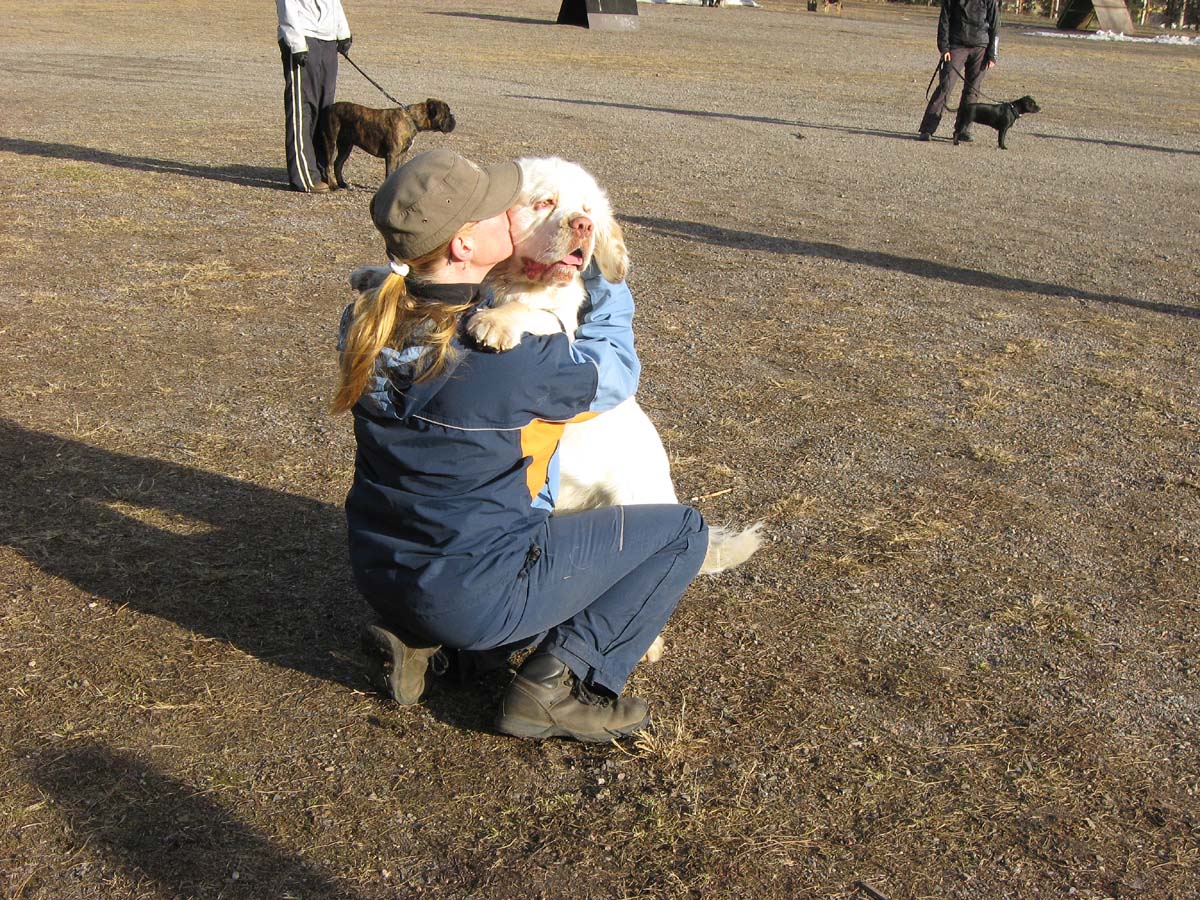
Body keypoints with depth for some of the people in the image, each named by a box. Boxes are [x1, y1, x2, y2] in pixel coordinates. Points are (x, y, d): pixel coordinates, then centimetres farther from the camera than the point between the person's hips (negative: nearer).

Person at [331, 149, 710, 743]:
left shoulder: (366, 321, -7)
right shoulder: (511, 358, -26)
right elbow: (612, 377, -6)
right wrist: (601, 274, 8)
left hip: (378, 575, 8)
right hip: (472, 597, -7)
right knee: (683, 532, 1)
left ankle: (413, 637, 18)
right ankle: (554, 687, -2)